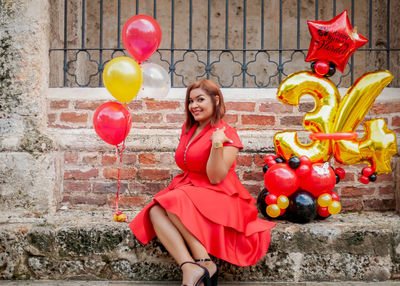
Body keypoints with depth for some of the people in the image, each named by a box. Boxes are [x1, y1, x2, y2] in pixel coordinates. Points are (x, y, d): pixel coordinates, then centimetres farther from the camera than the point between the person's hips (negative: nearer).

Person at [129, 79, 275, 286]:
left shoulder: (227, 134, -7)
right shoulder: (188, 129, 15)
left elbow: (215, 178, -16)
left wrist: (217, 145, -26)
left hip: (219, 197, -7)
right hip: (188, 191, 7)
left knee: (175, 202, -33)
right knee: (155, 212, -23)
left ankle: (205, 262, -28)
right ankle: (189, 268, -39)